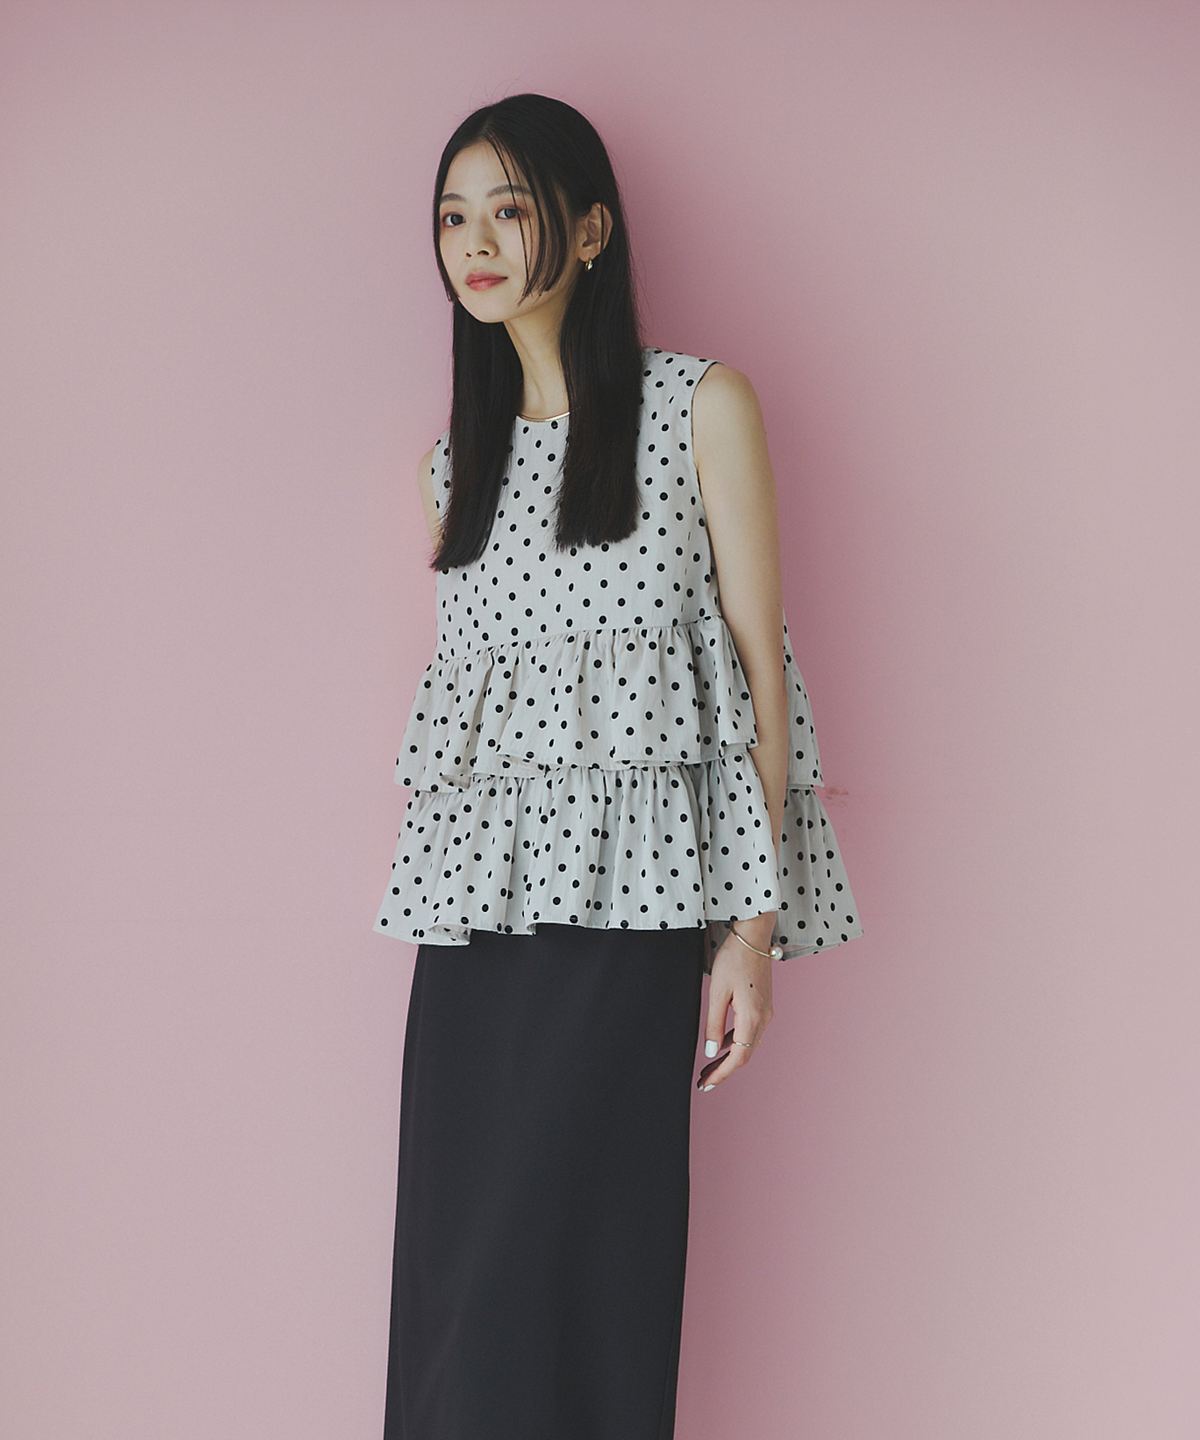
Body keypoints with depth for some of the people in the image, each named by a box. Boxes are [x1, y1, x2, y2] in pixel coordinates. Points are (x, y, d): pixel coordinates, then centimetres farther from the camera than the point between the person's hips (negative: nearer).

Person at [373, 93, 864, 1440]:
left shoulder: (702, 407, 1)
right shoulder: (461, 448, 16)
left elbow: (758, 658, -1)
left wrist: (754, 921, -7)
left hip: (624, 887, -5)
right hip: (473, 892, 5)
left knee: (570, 1267, -6)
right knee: (447, 1264, 5)